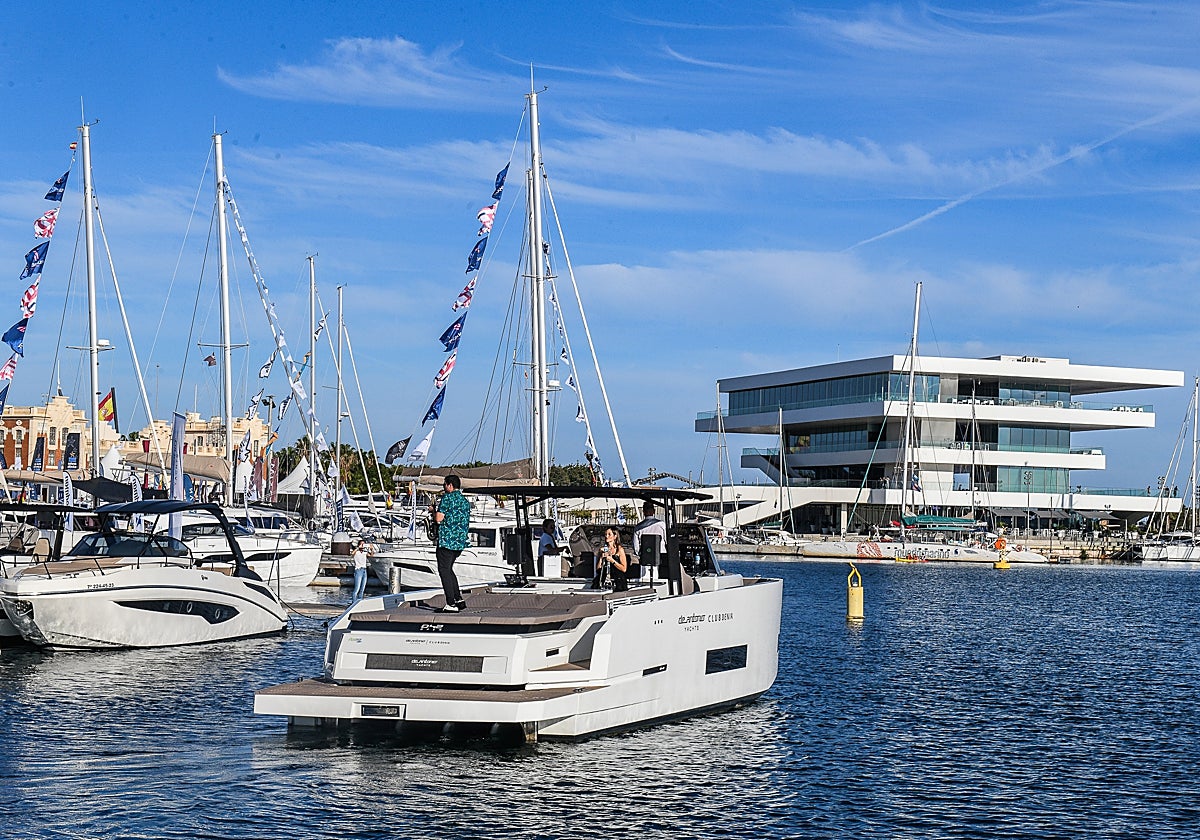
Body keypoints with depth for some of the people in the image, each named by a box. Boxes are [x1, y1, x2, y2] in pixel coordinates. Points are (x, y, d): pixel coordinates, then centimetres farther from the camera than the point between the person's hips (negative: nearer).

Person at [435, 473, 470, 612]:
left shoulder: (447, 497, -8)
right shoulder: (465, 500, 17)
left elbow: (439, 518, -14)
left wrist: (434, 516, 9)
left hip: (447, 539, -8)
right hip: (461, 541, 8)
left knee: (444, 570, -3)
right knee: (448, 569, 19)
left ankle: (451, 604, -7)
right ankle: (459, 599, 13)